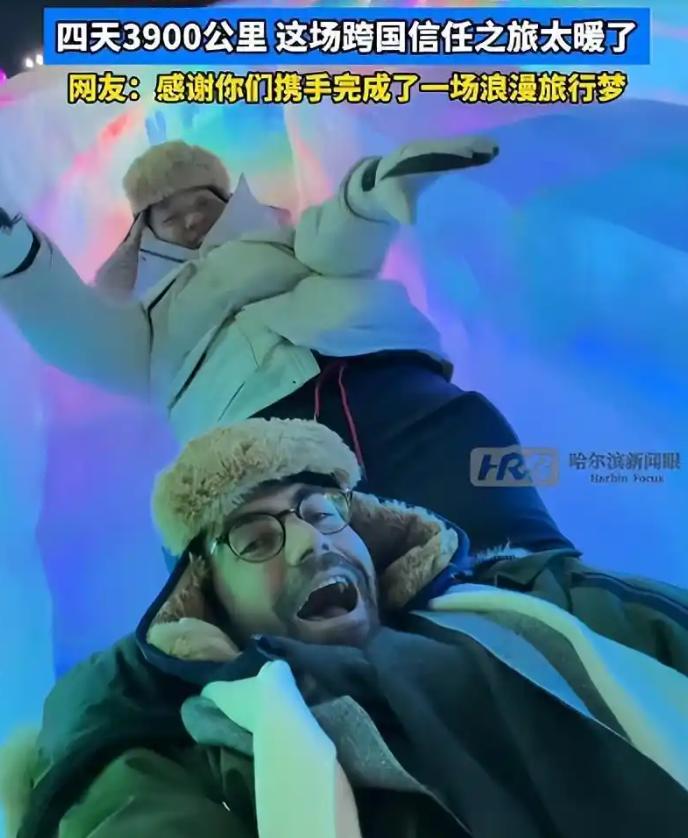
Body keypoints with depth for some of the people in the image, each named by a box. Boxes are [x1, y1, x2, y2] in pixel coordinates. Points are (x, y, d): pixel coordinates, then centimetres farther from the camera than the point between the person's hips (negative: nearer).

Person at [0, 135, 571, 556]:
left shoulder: (279, 234, 36)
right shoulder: (156, 311, 37)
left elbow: (341, 247, 12)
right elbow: (86, 342, 15)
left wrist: (374, 187, -13)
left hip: (378, 374, 1)